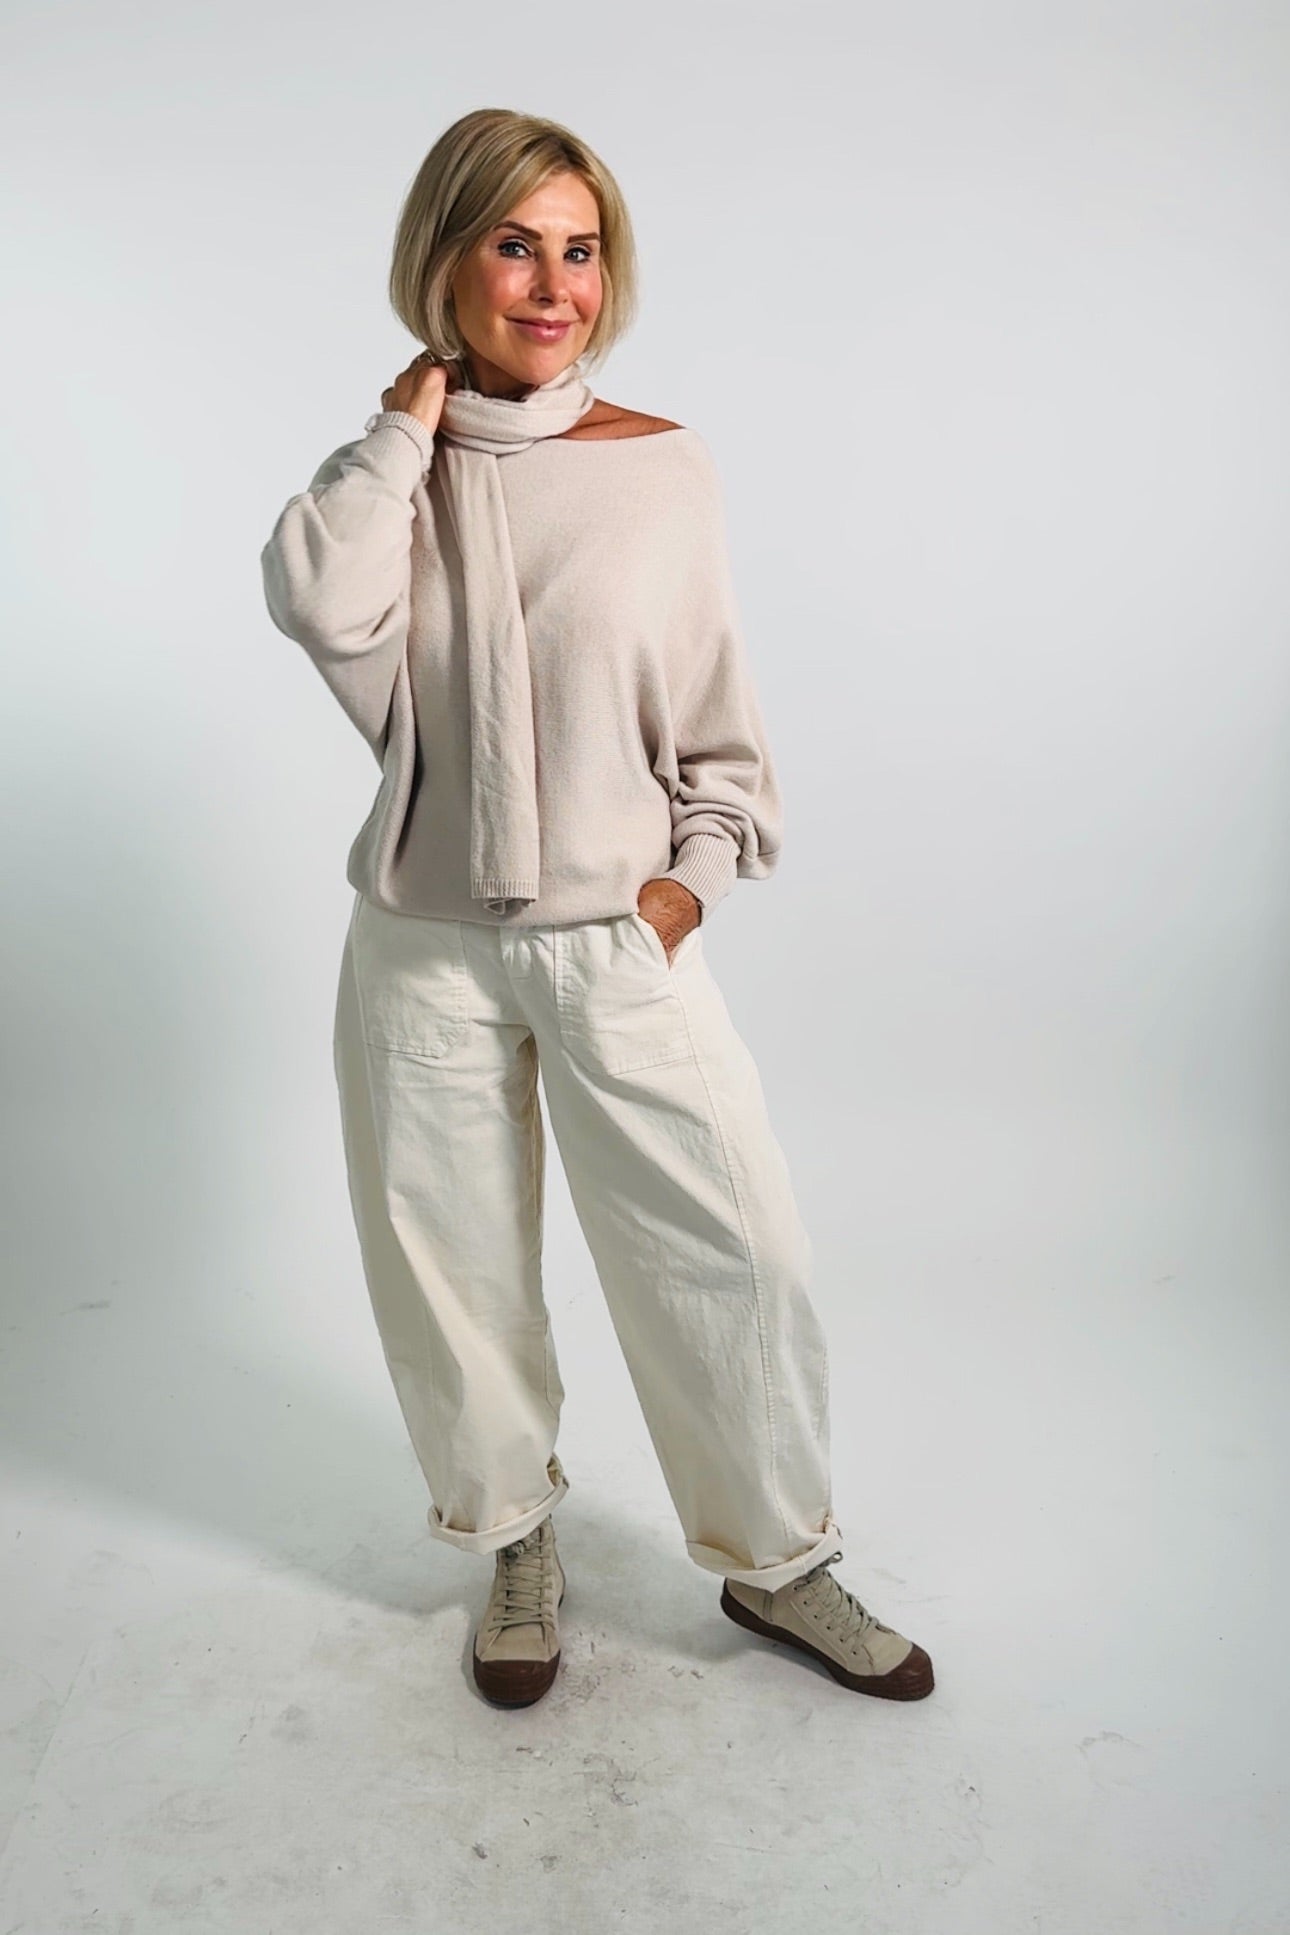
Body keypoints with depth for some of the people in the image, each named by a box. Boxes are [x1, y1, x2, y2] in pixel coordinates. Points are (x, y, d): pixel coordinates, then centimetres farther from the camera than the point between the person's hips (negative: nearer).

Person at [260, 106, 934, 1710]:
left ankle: (775, 1561, 27)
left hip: (619, 937, -1)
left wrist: (696, 869, -6)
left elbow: (717, 709, 4)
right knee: (453, 1266, 12)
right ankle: (518, 1544, 37)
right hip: (424, 949, 2)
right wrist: (411, 421, -9)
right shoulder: (390, 472, 4)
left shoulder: (665, 468, 0)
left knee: (736, 1256, 2)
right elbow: (323, 615, -16)